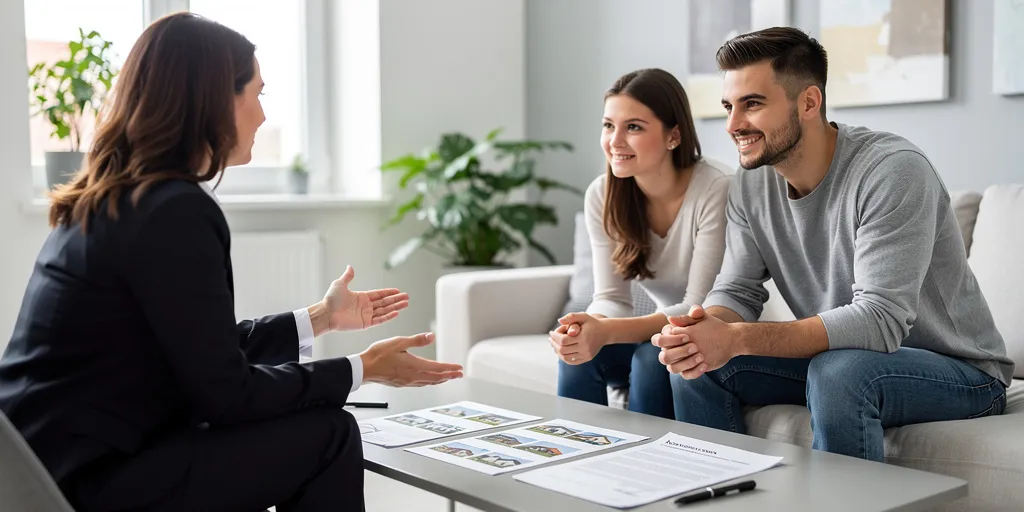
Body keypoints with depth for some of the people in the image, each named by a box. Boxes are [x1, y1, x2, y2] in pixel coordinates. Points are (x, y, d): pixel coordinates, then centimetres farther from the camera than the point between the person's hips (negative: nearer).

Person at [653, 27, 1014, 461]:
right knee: (696, 361, -9)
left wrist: (738, 339, -39)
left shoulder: (893, 171, -25)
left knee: (839, 369, -36)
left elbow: (880, 320, -32)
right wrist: (707, 327, -29)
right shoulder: (751, 185, -3)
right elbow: (737, 291, -3)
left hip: (960, 372, -6)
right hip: (836, 357, 6)